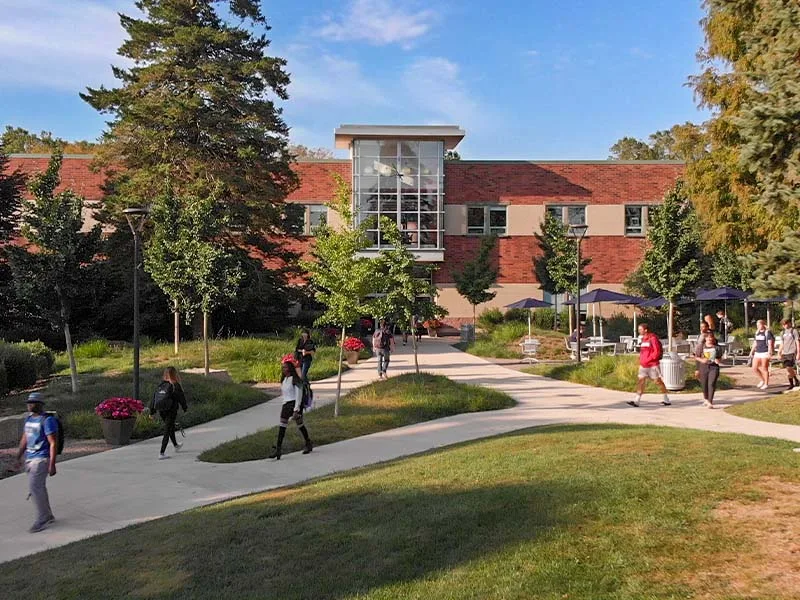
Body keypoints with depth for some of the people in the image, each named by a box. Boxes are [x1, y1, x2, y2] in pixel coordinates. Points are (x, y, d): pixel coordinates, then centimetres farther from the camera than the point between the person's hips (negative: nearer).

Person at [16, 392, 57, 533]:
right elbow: (24, 438, 22)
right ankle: (48, 516, 25)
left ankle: (41, 520, 1)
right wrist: (19, 456, 19)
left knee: (34, 488, -9)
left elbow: (53, 443, -16)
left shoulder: (47, 420, -14)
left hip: (41, 459, -8)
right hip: (30, 458, 8)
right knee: (39, 488, 14)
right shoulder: (29, 419, 11)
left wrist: (52, 465, -19)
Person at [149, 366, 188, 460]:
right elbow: (181, 398, -6)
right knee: (167, 431, 0)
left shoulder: (161, 385, 1)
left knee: (171, 428, 25)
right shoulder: (175, 386, -13)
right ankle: (162, 453, -4)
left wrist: (151, 411, 8)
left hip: (161, 412, 6)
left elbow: (154, 397, 2)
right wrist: (185, 407, 11)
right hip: (171, 412, -6)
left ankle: (176, 445, 45)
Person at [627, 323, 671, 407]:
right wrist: (641, 360, 9)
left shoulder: (653, 338, -13)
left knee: (658, 381, 2)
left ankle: (666, 399, 16)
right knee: (640, 381, 0)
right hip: (643, 365, 8)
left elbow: (657, 352, -18)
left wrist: (647, 360, -20)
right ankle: (636, 400, -3)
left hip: (652, 365, -7)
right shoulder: (643, 339, 12)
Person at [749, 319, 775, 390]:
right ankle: (762, 380, 22)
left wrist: (769, 353, -19)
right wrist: (751, 352, 20)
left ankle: (766, 384, 9)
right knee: (754, 368, 3)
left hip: (765, 353, -7)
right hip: (757, 353, 7)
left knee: (764, 369, -2)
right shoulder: (757, 333, 14)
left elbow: (770, 343, -11)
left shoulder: (767, 332, -7)